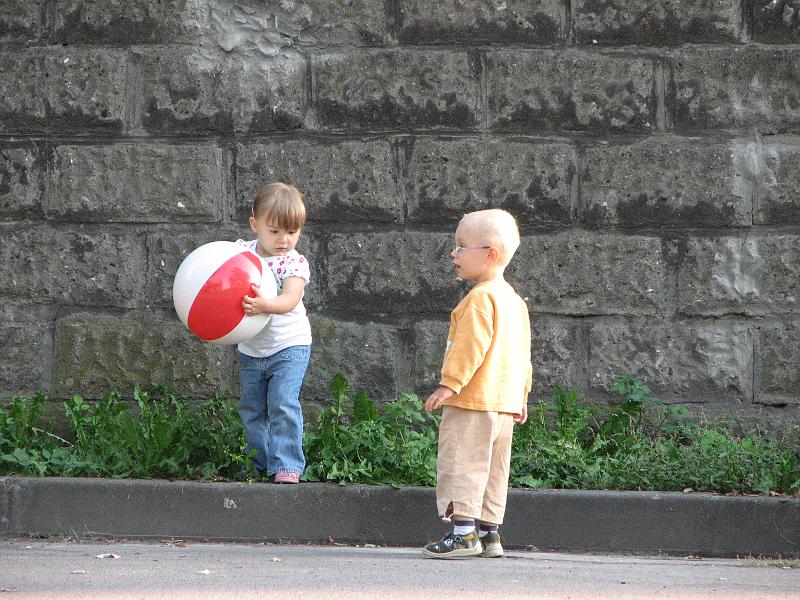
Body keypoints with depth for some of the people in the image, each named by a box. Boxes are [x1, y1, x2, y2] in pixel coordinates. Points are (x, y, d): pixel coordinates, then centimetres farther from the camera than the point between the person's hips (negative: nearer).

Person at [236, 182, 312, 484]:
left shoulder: (295, 263, -15)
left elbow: (290, 300, -32)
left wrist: (265, 305, -52)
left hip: (288, 346, -5)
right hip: (250, 349, 5)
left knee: (283, 404, -17)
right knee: (251, 410, 13)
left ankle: (287, 465, -11)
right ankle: (259, 463, 27)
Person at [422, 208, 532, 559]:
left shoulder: (480, 299, -15)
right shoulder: (513, 300, 16)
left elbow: (470, 346, -23)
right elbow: (522, 353, 21)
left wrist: (449, 384, -22)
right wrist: (521, 396, 26)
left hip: (473, 401, -10)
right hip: (505, 403, 10)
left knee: (461, 464, -8)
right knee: (493, 470, 12)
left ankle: (463, 532, -12)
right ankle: (489, 533, 15)